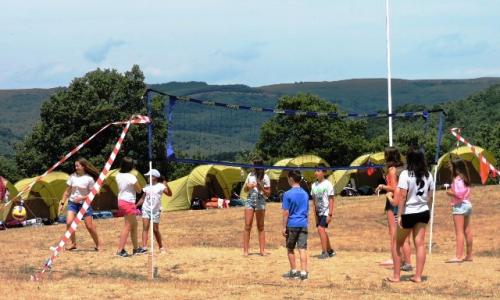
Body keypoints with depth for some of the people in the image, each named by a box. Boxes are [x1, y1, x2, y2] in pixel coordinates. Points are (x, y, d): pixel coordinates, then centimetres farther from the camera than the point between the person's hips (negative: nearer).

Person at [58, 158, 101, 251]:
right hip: (72, 203, 3)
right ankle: (73, 243, 1)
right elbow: (67, 191, 8)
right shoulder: (72, 177, 1)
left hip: (84, 204, -3)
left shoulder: (89, 179, -9)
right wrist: (62, 203, 5)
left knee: (89, 226, -3)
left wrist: (81, 198, -18)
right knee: (69, 223, -16)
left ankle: (98, 245, 15)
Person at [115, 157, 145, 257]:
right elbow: (139, 190, -8)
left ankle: (136, 248, 25)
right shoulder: (131, 177, -17)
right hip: (129, 203, -8)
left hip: (121, 201, 8)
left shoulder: (118, 175, 5)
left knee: (134, 224, 19)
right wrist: (137, 181, 3)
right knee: (127, 227, -4)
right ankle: (120, 250, -8)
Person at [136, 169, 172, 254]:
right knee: (145, 227, -10)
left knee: (155, 230, 2)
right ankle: (144, 247, -19)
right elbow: (143, 199, 17)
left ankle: (161, 247, 19)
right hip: (146, 209, 4)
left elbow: (169, 194, -16)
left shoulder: (160, 186, -5)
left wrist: (167, 186, -32)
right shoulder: (147, 187, 10)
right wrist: (136, 205, 10)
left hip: (155, 210, -4)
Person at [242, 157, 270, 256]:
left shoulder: (265, 177, 0)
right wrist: (248, 186, -4)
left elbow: (268, 193, -1)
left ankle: (262, 250, 4)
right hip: (250, 200, 3)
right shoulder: (250, 175, 11)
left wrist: (261, 188, -18)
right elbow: (245, 189, 18)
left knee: (260, 227, 3)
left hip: (260, 201, -2)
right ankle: (245, 250, -5)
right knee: (247, 226, -4)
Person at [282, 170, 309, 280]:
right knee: (302, 249, 1)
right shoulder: (305, 194, 7)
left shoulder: (288, 194, -10)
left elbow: (286, 212, -11)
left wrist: (284, 227, -6)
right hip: (303, 224, 4)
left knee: (290, 248, 11)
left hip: (292, 225, -4)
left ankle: (294, 271, 16)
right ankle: (303, 272, -5)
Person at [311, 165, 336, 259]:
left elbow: (331, 200, -12)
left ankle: (324, 252, -19)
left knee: (321, 229, -20)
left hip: (326, 211, -8)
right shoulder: (314, 185, 8)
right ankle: (330, 251, 26)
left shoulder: (328, 184, -11)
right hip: (319, 212, 8)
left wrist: (330, 214, -17)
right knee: (322, 231, 12)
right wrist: (315, 213, 11)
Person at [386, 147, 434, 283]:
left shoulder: (405, 174, -14)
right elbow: (429, 194, 7)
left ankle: (396, 276, 10)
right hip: (423, 212, 5)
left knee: (398, 244, 9)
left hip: (408, 213, -5)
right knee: (420, 244, 4)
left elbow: (402, 196, -17)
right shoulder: (428, 175, 3)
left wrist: (399, 215, -14)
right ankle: (418, 276, 3)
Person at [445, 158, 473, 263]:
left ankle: (458, 256, -17)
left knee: (459, 232, -12)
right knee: (467, 231, 13)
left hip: (459, 206, -10)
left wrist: (450, 192, -8)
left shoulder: (457, 179, -15)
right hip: (467, 204, 10)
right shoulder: (465, 178, 13)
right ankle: (469, 255, 18)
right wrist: (453, 192, 11)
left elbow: (459, 194, -23)